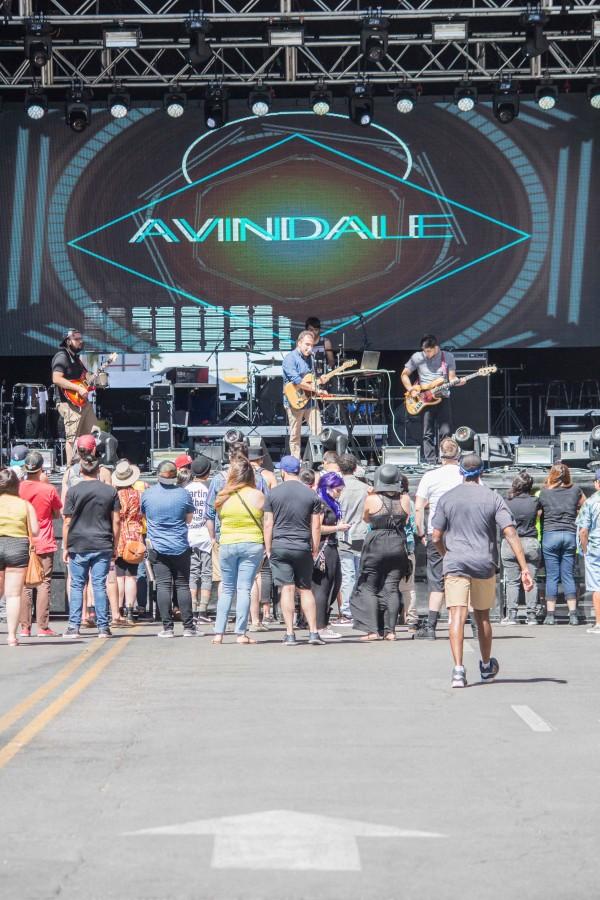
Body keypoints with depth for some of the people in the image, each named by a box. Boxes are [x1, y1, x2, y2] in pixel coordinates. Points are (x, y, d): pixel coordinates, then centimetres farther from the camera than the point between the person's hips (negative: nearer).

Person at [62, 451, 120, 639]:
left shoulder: (73, 491, -3)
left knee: (76, 586, 5)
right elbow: (115, 521, 5)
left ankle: (74, 627, 1)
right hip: (103, 546, 1)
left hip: (78, 546, -1)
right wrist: (115, 546, 13)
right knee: (100, 585, 4)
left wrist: (65, 547, 5)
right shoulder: (110, 491, 3)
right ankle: (103, 627, 3)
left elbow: (67, 522, -2)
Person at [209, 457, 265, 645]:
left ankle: (219, 633, 8)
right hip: (253, 545, -2)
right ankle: (241, 634, -4)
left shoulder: (223, 496, 0)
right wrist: (266, 545, 11)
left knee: (227, 590, 12)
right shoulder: (257, 495, -4)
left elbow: (211, 521, 7)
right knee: (244, 589, -1)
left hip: (227, 545, 2)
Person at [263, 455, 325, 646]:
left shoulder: (274, 493, -1)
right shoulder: (311, 494, 3)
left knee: (287, 589, -2)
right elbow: (316, 526, 3)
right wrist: (315, 549, 11)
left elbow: (268, 524, 0)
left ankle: (290, 634, -4)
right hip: (303, 547, 1)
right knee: (306, 589, 9)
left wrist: (268, 549, 6)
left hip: (280, 546, -1)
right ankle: (313, 632, 4)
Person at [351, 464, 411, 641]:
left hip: (376, 545, -3)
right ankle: (390, 630, 3)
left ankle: (373, 630, -1)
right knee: (392, 588, 7)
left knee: (369, 588, 6)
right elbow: (406, 520, 8)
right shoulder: (404, 499, -2)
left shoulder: (372, 499, -8)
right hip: (398, 545, 3)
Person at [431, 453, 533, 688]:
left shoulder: (447, 499, 1)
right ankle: (487, 666, 34)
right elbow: (510, 534, -9)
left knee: (457, 616, -7)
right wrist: (524, 569, -10)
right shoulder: (493, 498, -1)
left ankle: (458, 668, -23)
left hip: (455, 563, -1)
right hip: (484, 565, 1)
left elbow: (436, 537, 1)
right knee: (482, 617, 17)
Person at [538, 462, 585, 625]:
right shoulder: (575, 490, 3)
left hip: (550, 534, -2)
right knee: (568, 576, 6)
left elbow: (538, 514, 4)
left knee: (552, 576, 2)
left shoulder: (544, 493, -1)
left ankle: (550, 615, -1)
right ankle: (573, 614, 1)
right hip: (570, 534, 2)